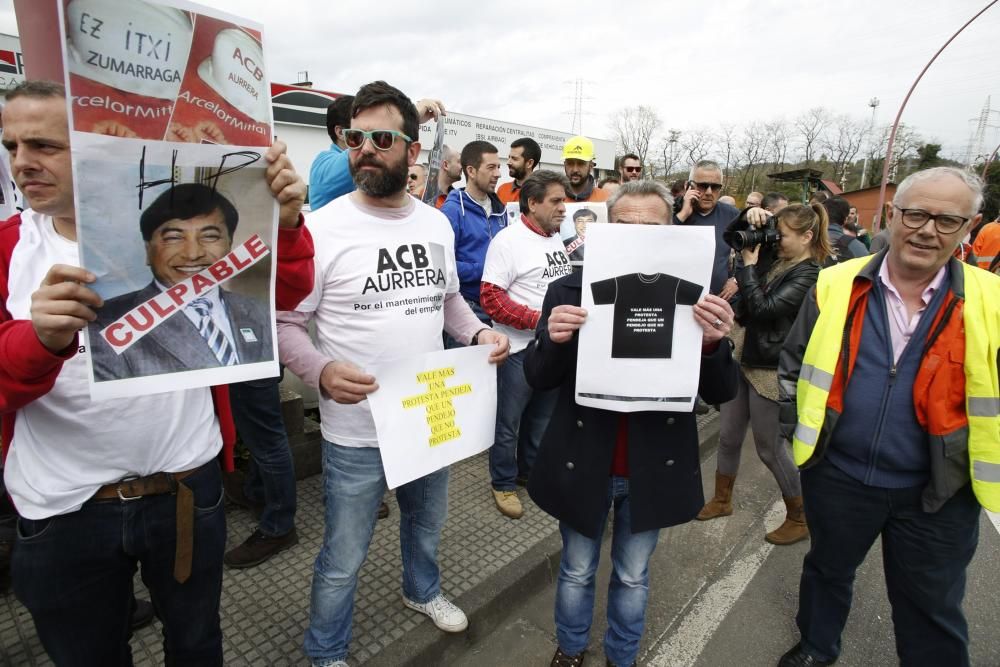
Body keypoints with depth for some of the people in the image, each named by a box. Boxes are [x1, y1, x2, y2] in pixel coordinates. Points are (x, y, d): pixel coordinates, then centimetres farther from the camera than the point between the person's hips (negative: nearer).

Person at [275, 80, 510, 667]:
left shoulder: (437, 224, 1)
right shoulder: (322, 228, -15)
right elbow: (286, 323, -11)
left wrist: (479, 333, -5)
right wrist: (321, 371, -30)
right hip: (357, 431, -4)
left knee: (427, 524, 29)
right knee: (344, 560, 14)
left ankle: (422, 591, 60)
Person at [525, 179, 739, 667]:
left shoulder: (690, 297, -9)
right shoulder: (572, 289, -11)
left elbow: (720, 393, -8)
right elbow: (537, 378, -10)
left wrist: (713, 343, -29)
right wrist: (554, 340, -32)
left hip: (652, 471, 1)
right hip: (583, 465, 0)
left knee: (633, 577, 23)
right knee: (577, 571, 22)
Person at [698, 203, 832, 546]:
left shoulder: (809, 276, -16)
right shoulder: (773, 257, 6)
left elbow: (762, 308, -24)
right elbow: (731, 236, 15)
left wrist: (748, 264, -17)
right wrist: (749, 216, -5)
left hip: (770, 371, -8)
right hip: (743, 359, 8)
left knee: (770, 448, 5)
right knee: (728, 437, 17)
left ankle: (800, 519, 26)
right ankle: (721, 500, 35)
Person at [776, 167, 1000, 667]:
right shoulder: (837, 285, -7)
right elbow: (793, 364, 2)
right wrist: (796, 429, 0)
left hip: (938, 492, -1)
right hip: (837, 474, 1)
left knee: (932, 609, 18)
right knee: (827, 571, 24)